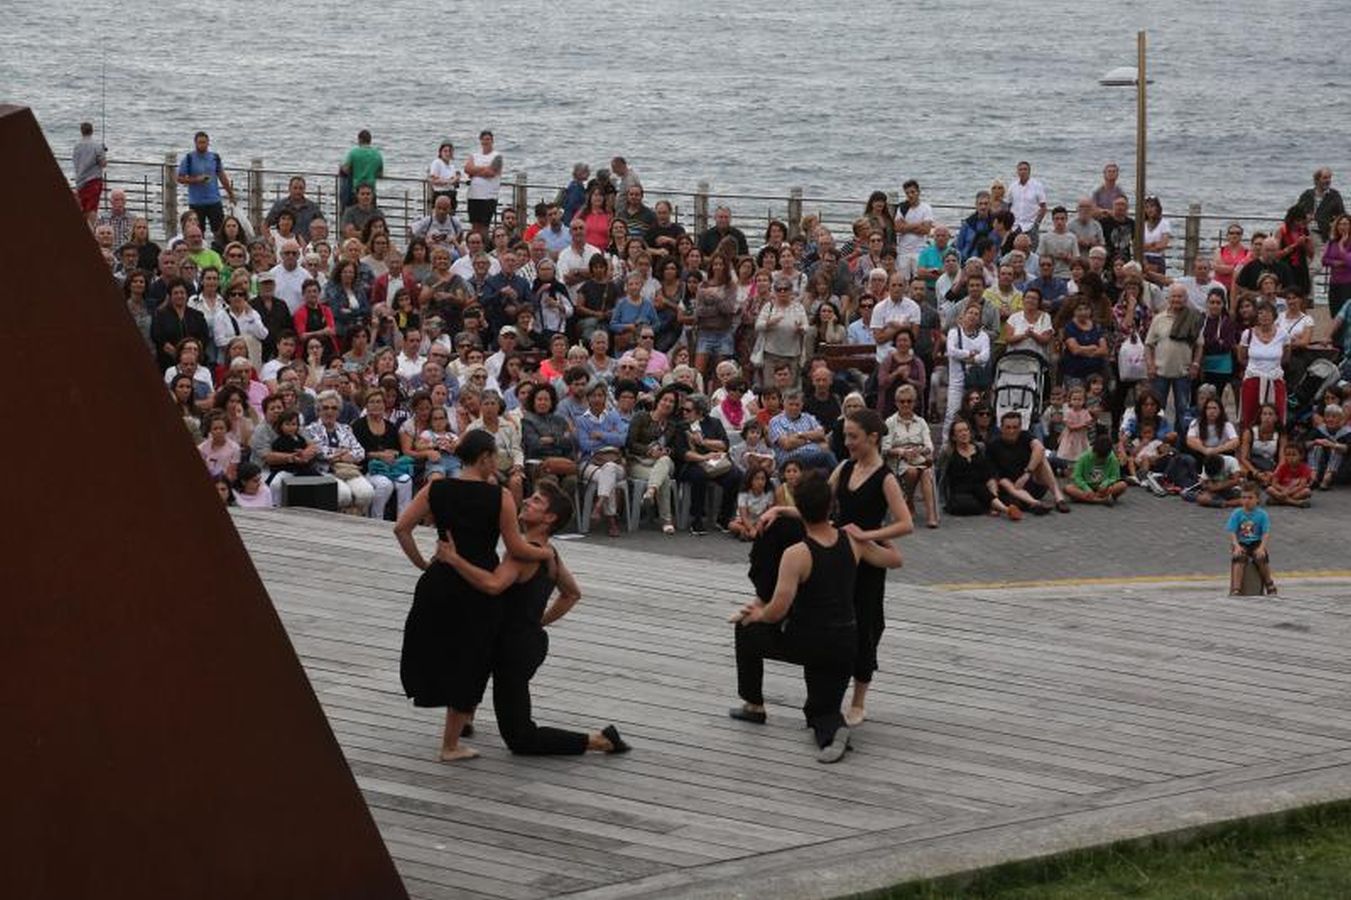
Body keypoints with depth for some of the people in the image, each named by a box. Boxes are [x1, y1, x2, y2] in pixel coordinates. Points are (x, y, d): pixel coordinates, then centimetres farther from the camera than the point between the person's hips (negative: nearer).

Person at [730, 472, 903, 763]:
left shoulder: (796, 554, -19)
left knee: (747, 629, 22)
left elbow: (778, 611, -20)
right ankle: (833, 729, -16)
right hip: (844, 646, 5)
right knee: (821, 708, 21)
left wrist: (759, 614, 1)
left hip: (806, 642, -5)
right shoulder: (852, 541, -2)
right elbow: (894, 559, 15)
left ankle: (753, 705, 28)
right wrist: (868, 537, 28)